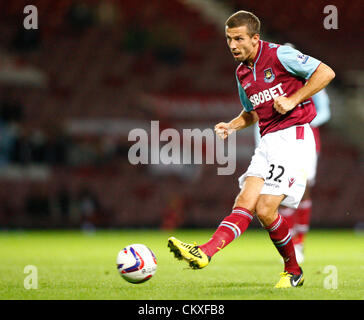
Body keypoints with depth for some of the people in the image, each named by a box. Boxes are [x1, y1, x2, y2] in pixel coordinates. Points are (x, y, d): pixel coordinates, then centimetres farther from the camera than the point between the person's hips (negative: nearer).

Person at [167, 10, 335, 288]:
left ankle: (293, 271, 4)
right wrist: (232, 126, 11)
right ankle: (206, 252, -27)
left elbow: (326, 72, -9)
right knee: (246, 200, -10)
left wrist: (293, 100, -13)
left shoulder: (279, 55, -7)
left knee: (265, 210, -14)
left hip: (293, 137, -7)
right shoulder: (242, 73, 17)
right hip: (268, 140, 7)